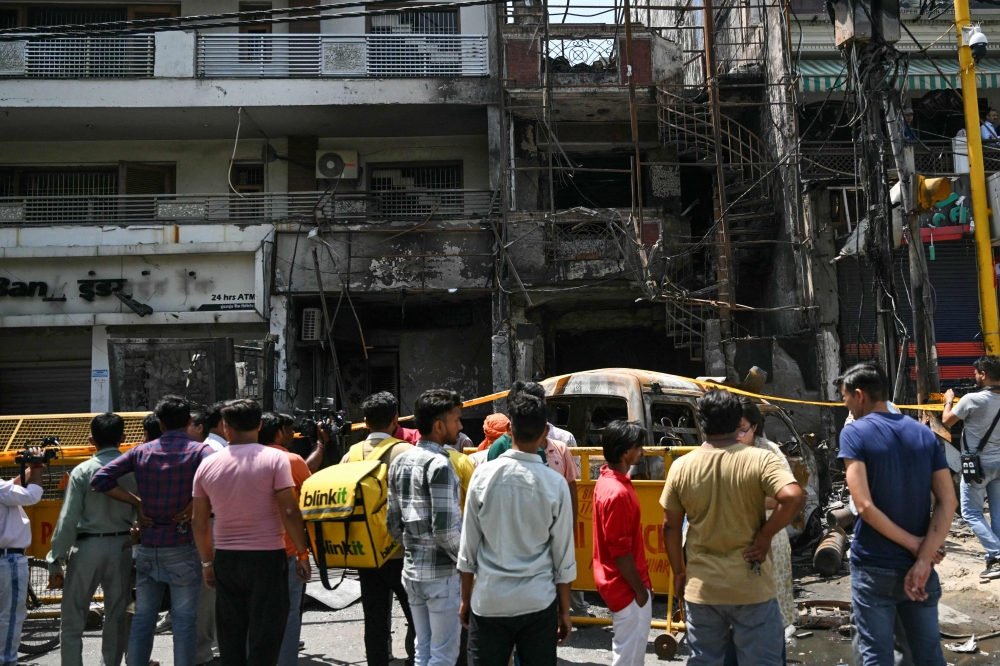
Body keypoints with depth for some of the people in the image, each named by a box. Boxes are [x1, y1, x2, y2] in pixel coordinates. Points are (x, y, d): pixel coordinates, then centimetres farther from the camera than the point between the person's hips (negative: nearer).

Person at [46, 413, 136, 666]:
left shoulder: (82, 471, -8)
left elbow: (68, 520, -10)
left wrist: (55, 561, -5)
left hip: (87, 547, -2)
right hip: (121, 547, 2)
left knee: (72, 621, 9)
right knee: (117, 617, 14)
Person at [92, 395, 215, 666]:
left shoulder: (141, 451, 6)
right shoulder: (199, 450, -6)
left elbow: (99, 480, 2)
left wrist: (137, 502, 4)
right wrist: (194, 506, -11)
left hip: (147, 548, 4)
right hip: (182, 548, -4)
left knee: (142, 618, 13)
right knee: (184, 620, 3)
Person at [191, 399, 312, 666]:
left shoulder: (208, 465, 3)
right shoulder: (275, 458, -9)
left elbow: (199, 521, 7)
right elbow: (290, 512, -13)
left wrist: (207, 561, 18)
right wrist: (303, 554, -4)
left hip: (226, 559, 4)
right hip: (267, 557, -4)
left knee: (230, 638, 15)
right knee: (265, 638, 4)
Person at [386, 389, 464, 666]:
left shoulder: (400, 463, 8)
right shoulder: (440, 465, -17)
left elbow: (393, 523, 11)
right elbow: (445, 530, -21)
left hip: (411, 571, 8)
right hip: (442, 573, -8)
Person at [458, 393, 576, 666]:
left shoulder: (483, 475, -7)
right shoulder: (555, 484, -8)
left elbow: (469, 547, -1)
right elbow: (563, 556, -2)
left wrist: (465, 599, 11)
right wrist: (564, 610, 10)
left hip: (488, 601, 0)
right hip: (538, 603, 0)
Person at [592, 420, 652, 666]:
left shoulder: (608, 479, 4)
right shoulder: (617, 493, -27)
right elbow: (620, 551, -23)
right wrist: (640, 590, -13)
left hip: (622, 582, 9)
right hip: (626, 586, -9)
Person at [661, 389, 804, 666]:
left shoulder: (681, 466, -3)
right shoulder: (759, 459, -11)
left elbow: (671, 527, 2)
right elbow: (793, 497, -26)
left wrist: (679, 572, 15)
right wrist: (765, 535, -11)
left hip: (701, 586, 2)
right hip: (751, 586, -2)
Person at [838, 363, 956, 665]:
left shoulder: (854, 433, -10)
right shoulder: (924, 433, 5)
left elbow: (865, 506, -19)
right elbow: (948, 501, -2)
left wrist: (915, 544, -9)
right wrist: (923, 559, -9)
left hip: (874, 568, -5)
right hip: (916, 564, 5)